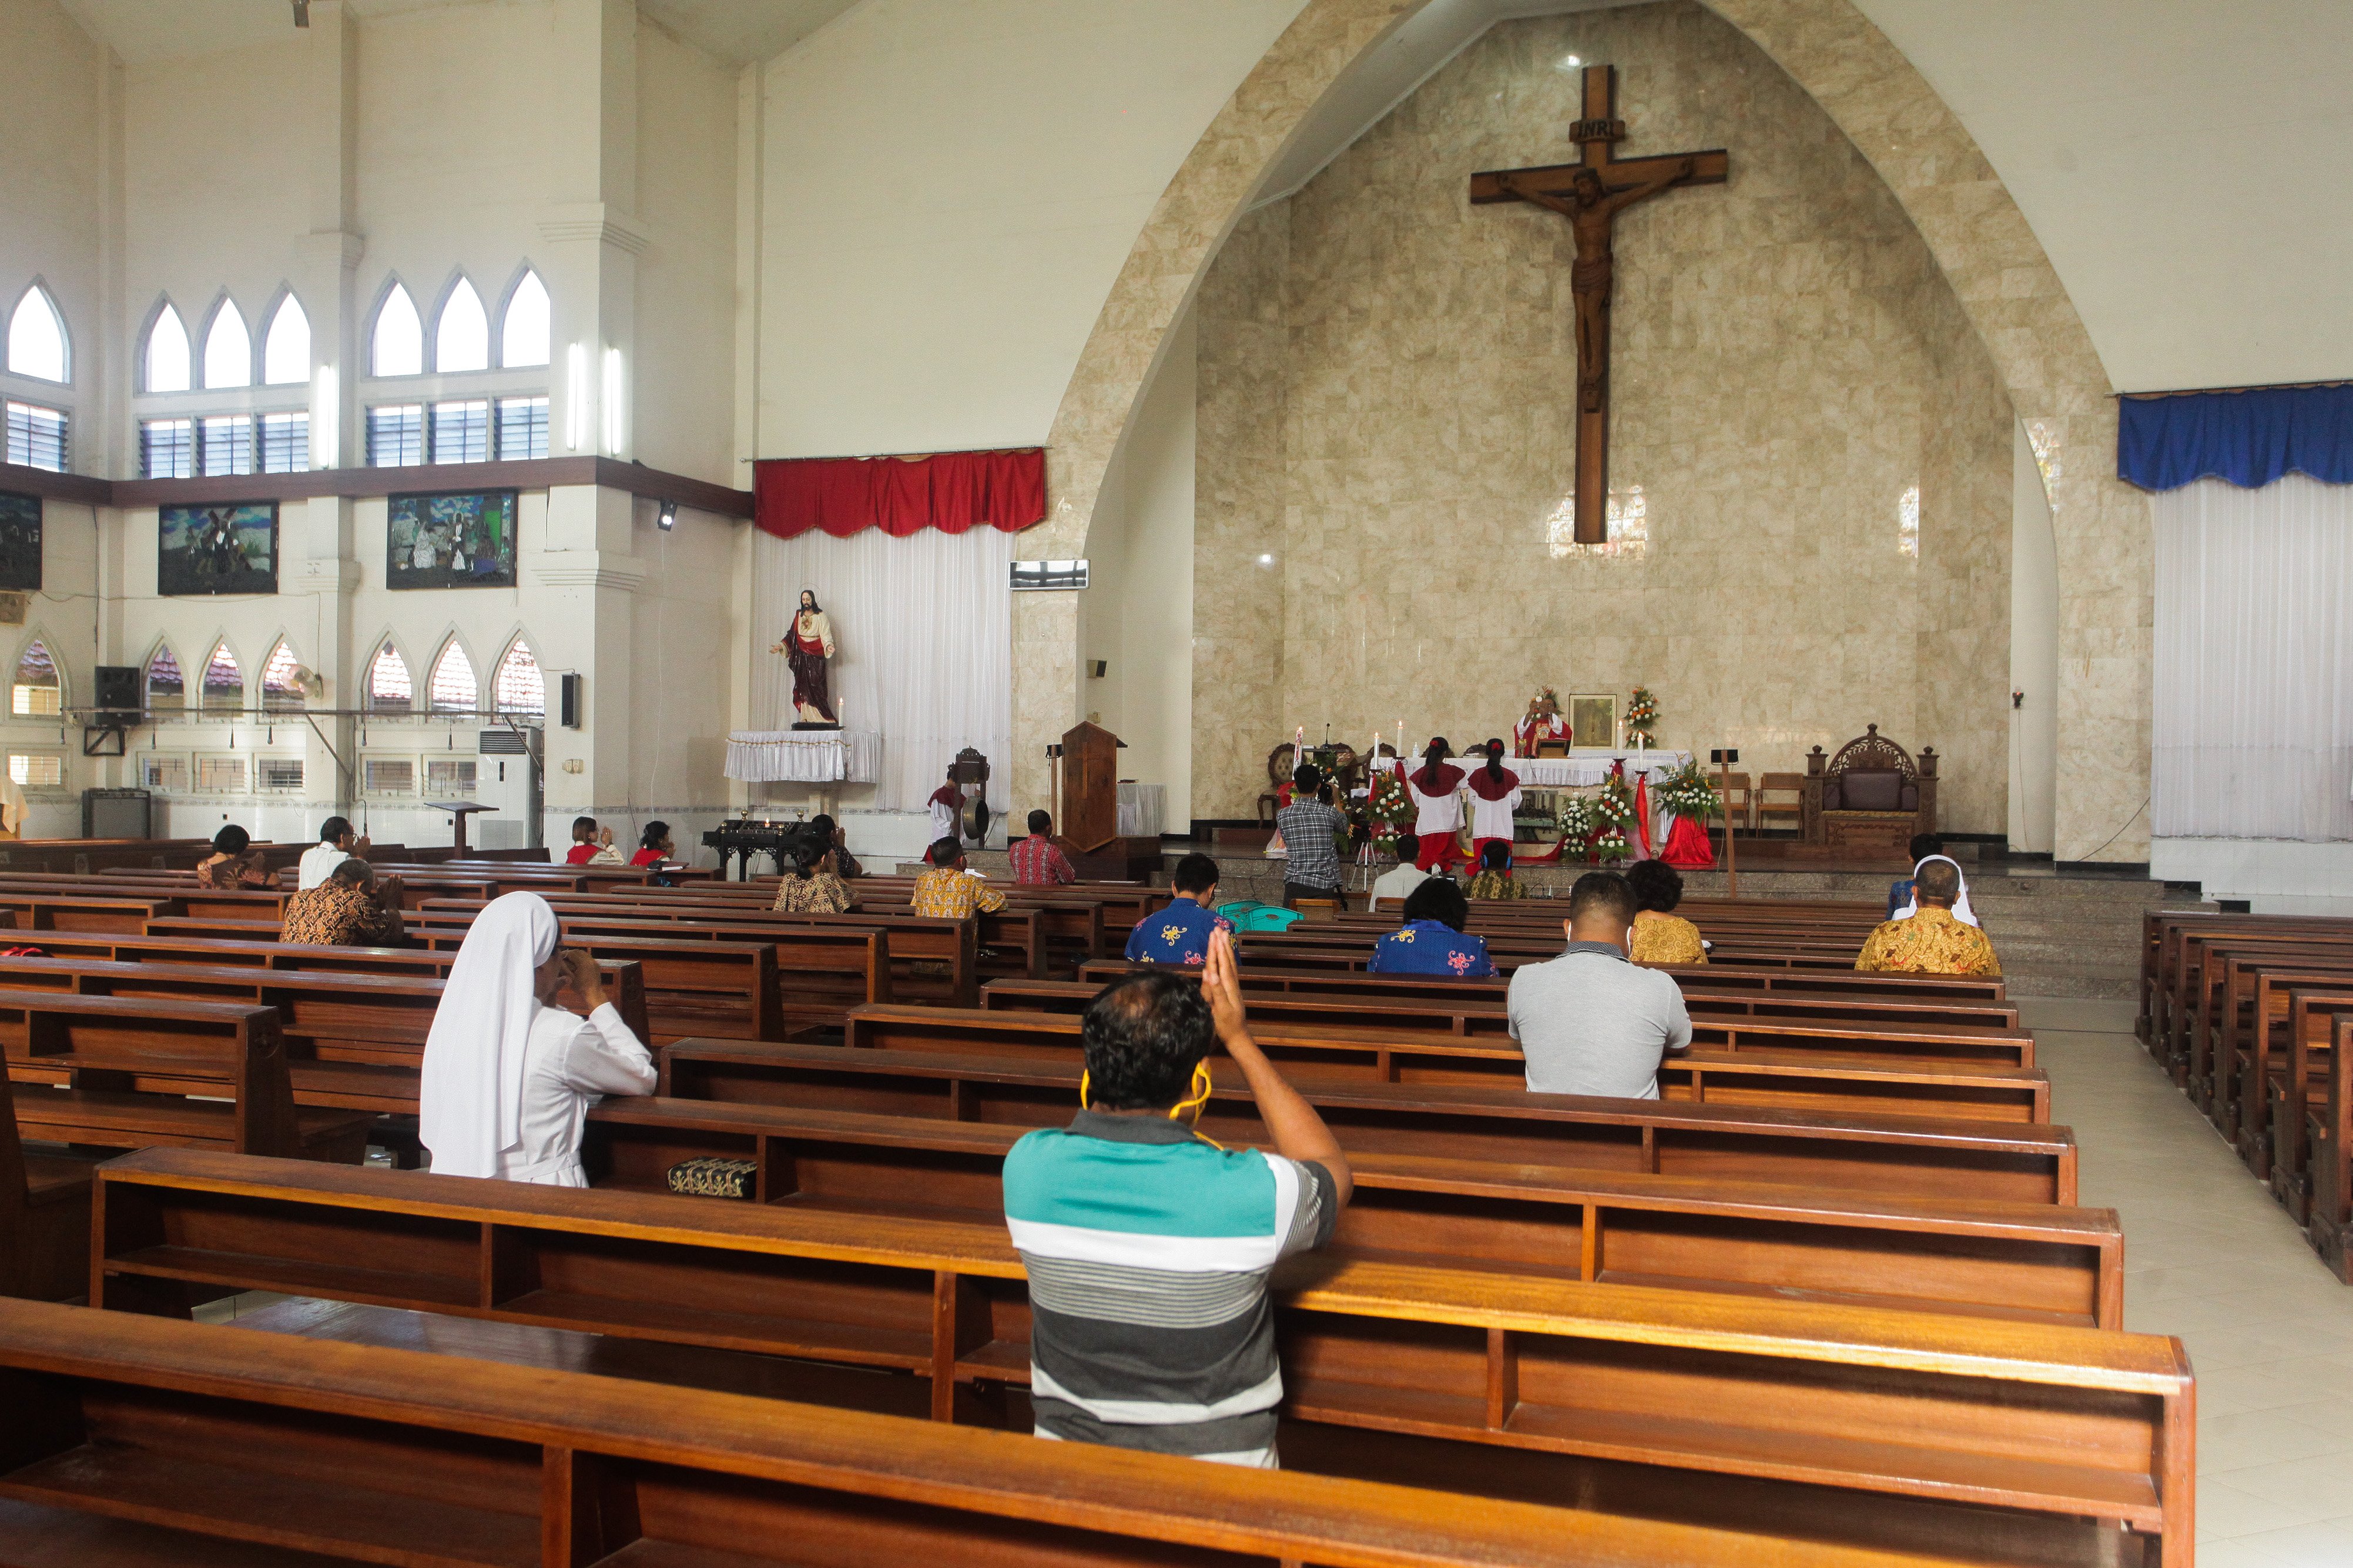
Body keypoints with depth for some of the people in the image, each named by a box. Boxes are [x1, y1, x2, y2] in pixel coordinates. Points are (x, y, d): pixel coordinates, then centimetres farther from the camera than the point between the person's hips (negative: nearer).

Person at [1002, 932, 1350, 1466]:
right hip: (1216, 1485, -3)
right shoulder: (1251, 1192, -25)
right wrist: (1239, 1039, -3)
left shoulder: (1028, 1166, -17)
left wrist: (1190, 1019, 6)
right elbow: (1333, 1171, -1)